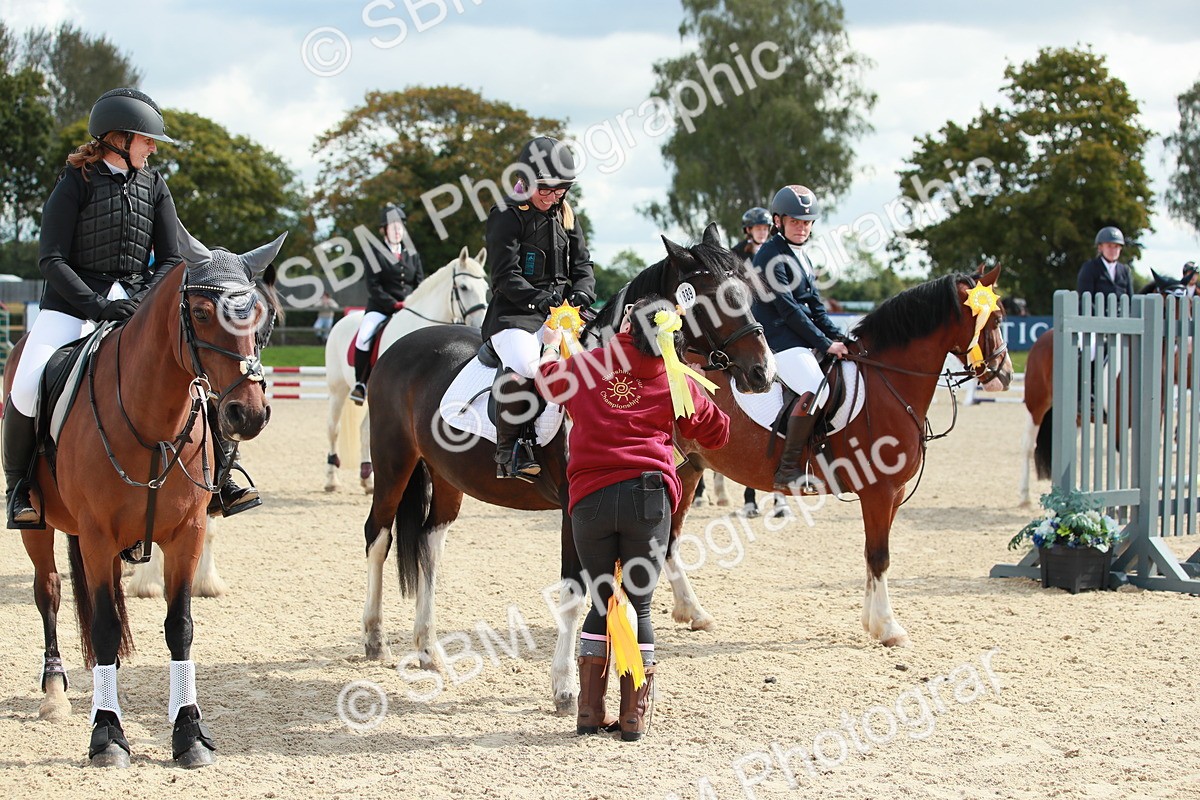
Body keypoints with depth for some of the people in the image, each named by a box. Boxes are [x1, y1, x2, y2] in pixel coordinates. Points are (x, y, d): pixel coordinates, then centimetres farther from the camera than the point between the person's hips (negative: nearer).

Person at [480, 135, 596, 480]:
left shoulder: (566, 216, 17)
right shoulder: (507, 217, -4)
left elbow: (582, 265, 17)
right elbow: (505, 275, -12)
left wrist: (581, 294, -6)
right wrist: (538, 298, -27)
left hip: (561, 311, 7)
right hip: (514, 313, -7)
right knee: (524, 365, -35)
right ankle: (507, 450, -23)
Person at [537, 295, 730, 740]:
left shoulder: (586, 366, 10)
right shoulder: (676, 382, 7)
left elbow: (549, 379, 31)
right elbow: (717, 432, 18)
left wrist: (552, 344, 50)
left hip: (589, 498, 1)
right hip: (648, 494, -1)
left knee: (601, 602, 14)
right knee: (639, 604, 7)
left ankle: (590, 711, 13)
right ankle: (634, 716, 7)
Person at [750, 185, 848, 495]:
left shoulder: (802, 257, 20)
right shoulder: (771, 256, -9)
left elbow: (815, 306, 19)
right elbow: (788, 309, -15)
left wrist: (839, 339, 3)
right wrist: (825, 344, -15)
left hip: (805, 341, 10)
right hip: (779, 342, -10)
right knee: (816, 390, -30)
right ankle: (788, 470, -28)